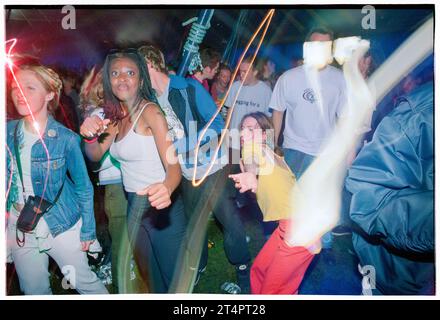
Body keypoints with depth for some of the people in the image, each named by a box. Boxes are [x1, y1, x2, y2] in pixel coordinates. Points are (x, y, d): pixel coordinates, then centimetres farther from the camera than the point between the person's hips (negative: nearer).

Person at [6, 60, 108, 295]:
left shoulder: (66, 139, -15)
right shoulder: (8, 133, -4)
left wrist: (88, 230, -5)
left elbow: (83, 188, -7)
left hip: (62, 227, -4)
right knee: (34, 291, 18)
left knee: (85, 282, 7)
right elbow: (7, 180, 8)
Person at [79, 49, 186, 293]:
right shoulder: (118, 116, 6)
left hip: (159, 206, -7)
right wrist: (90, 136, -20)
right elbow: (96, 155, 2)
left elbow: (173, 165, -27)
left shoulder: (150, 111, -17)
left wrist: (166, 188, -49)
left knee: (175, 275, 7)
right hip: (134, 206, 7)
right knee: (150, 274, 23)